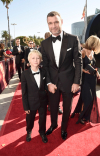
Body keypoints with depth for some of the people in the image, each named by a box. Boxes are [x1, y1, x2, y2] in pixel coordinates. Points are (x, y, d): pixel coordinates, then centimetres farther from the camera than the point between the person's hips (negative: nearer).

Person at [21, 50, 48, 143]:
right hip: (31, 102, -2)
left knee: (43, 118, 18)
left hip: (43, 101, 2)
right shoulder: (25, 74, -15)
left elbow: (45, 87, 3)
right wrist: (26, 107, -8)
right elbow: (24, 92, -11)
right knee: (30, 119, 20)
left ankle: (42, 132, 47)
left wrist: (48, 99, 2)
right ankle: (29, 132, 51)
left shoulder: (44, 72, -7)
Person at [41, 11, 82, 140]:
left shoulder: (73, 39, -8)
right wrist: (49, 83, -6)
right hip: (53, 81, 2)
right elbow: (45, 65, 1)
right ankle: (53, 124, 47)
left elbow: (78, 62, -5)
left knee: (67, 108, 16)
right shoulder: (45, 43, 0)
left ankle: (64, 128, 42)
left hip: (68, 81, -2)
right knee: (53, 106, 18)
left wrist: (77, 81, -8)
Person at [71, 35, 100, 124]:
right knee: (88, 98, -6)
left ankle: (88, 115, 33)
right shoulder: (83, 52, -13)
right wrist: (84, 70, -27)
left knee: (92, 97, 14)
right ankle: (81, 116, 14)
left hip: (92, 78, 7)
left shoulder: (92, 52, 9)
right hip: (85, 78, -7)